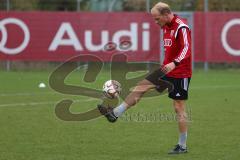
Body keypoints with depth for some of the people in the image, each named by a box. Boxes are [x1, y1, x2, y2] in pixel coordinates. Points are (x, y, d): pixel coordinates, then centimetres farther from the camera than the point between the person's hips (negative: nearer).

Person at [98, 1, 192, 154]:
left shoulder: (181, 27, -19)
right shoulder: (166, 26, 9)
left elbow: (186, 49, -30)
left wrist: (174, 63, -44)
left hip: (180, 74, -8)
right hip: (166, 69, 9)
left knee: (179, 108, -4)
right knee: (141, 86, 3)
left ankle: (183, 146, 4)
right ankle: (115, 113, 6)